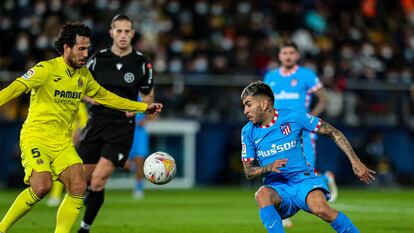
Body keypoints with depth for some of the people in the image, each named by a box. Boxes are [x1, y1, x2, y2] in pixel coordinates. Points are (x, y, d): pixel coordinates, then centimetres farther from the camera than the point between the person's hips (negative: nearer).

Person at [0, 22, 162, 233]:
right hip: (36, 138, -6)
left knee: (78, 187, -13)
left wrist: (143, 107, 23)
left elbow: (105, 96, 23)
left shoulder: (83, 75, 9)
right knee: (41, 186, -26)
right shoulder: (46, 69, -12)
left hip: (63, 143, 7)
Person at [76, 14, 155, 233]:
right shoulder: (98, 59, 2)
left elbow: (148, 95, 13)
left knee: (98, 179, -15)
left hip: (122, 126, -2)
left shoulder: (142, 63, 0)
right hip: (97, 122, 2)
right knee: (82, 179, 4)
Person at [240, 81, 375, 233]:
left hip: (303, 181, -2)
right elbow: (248, 172, 6)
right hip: (276, 188, 2)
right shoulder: (248, 132, 3)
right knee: (262, 194, -34)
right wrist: (269, 167, -16)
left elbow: (334, 133, 2)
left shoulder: (294, 117, -5)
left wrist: (355, 162, -4)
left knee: (320, 208, -33)